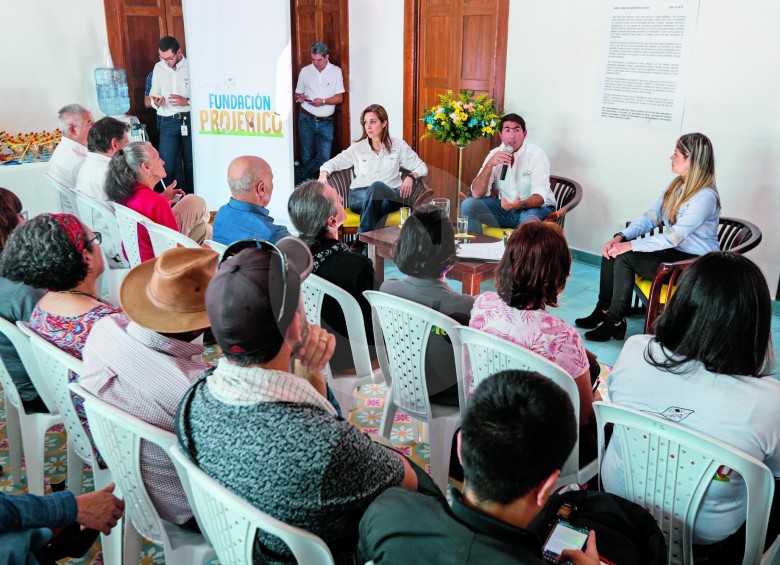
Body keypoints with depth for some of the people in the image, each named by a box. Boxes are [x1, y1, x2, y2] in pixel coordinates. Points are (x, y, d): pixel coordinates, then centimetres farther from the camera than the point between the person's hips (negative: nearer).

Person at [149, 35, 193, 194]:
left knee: (191, 163, 6)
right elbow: (154, 95, 15)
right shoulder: (158, 68, 9)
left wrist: (187, 101, -17)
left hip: (190, 120, -2)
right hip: (168, 122, 3)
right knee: (166, 165, -2)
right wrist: (156, 101, -6)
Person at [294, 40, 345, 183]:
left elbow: (340, 98, 1)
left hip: (326, 122, 0)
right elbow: (297, 94, 13)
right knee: (307, 157, 2)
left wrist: (323, 101, -15)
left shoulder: (336, 71, 3)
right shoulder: (305, 71, 6)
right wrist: (300, 98, -11)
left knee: (324, 158, -6)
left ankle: (298, 181, 9)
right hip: (307, 119, 1)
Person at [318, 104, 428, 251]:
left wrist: (411, 176, -7)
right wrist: (324, 173, -12)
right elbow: (333, 163, 12)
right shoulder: (357, 148, 14)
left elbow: (421, 167, 16)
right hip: (360, 196, 0)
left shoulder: (398, 145, 13)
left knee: (377, 186, -38)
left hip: (389, 195, 0)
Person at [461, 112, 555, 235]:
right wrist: (490, 164, -23)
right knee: (468, 205, -14)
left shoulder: (537, 155, -12)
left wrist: (521, 205, -42)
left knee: (530, 221, -39)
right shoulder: (495, 154, -1)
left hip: (536, 207, -4)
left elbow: (540, 196, -21)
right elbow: (476, 194, -10)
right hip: (505, 206, 5)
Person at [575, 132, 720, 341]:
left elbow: (673, 238, -26)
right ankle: (603, 310, -2)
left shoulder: (705, 197, -22)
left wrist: (631, 245, -24)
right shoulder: (678, 185, 6)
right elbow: (650, 217, 5)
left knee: (625, 258, -24)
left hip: (694, 262, -8)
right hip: (672, 251, 9)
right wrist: (621, 237, -11)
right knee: (613, 250, -9)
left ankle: (614, 322, -10)